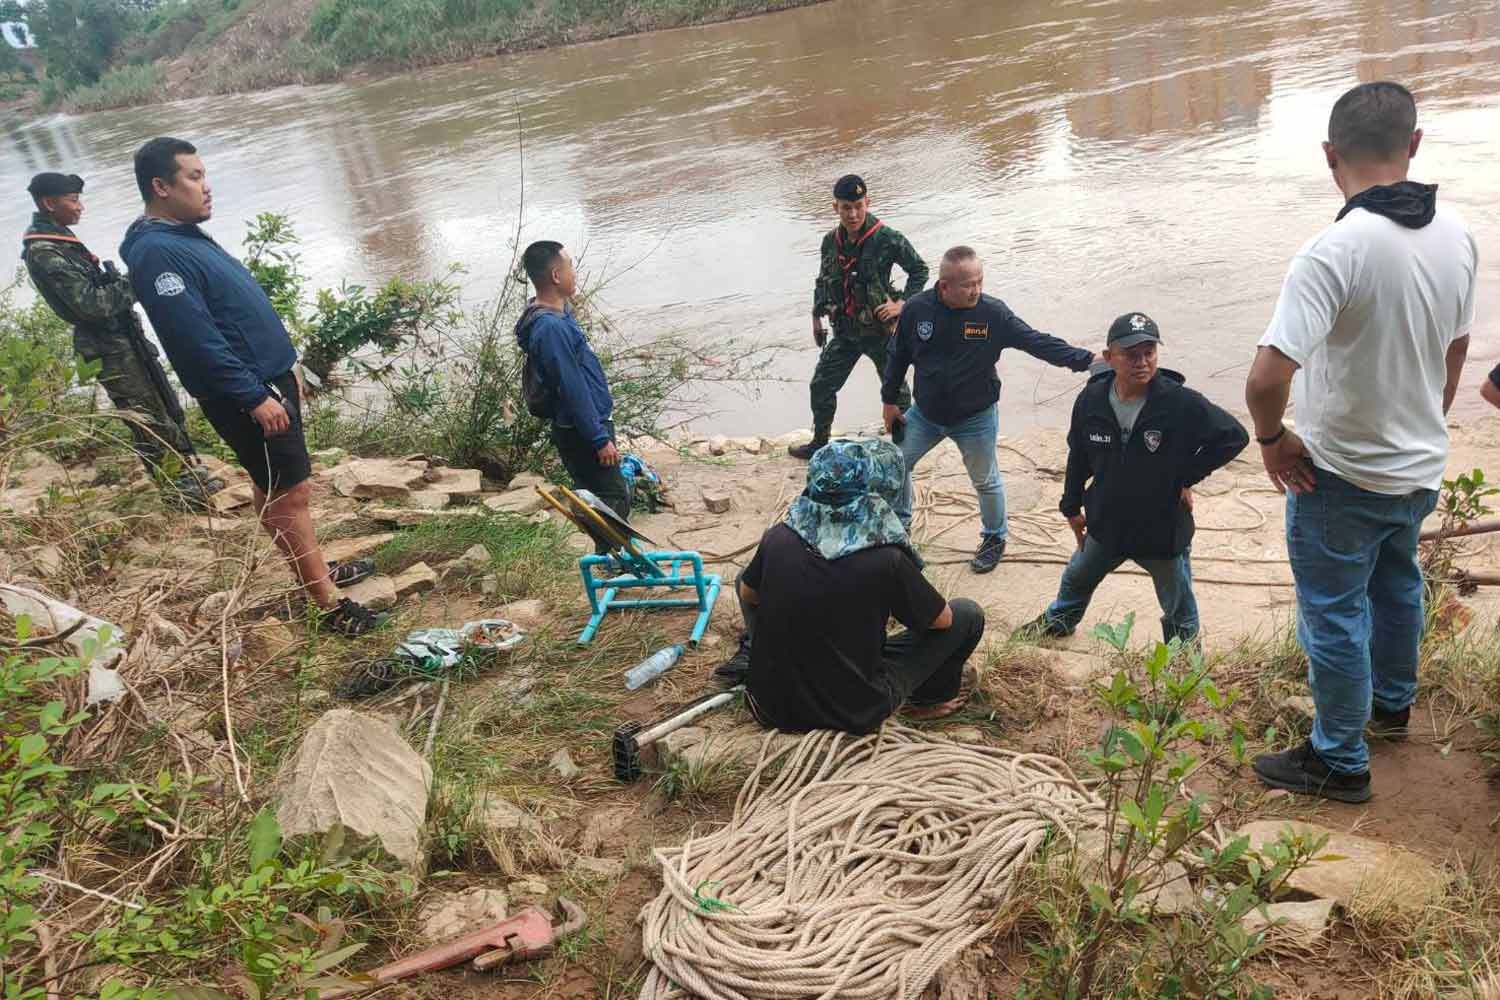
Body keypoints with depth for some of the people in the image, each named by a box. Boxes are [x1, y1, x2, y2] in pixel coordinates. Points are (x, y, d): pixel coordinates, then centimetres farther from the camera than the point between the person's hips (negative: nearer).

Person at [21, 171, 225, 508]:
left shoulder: (59, 239, 11)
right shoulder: (44, 253, -19)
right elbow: (90, 305, -24)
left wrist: (121, 283, 2)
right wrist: (131, 284, -13)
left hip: (124, 338, 10)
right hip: (109, 349, -10)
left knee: (169, 407, 15)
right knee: (150, 421, -2)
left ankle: (191, 473, 26)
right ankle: (179, 490, 8)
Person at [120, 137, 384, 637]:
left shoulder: (187, 235, 12)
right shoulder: (157, 253, -21)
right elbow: (198, 339, -26)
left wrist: (285, 365, 21)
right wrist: (255, 397, -25)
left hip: (267, 379, 10)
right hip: (244, 397, -10)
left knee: (276, 489, 19)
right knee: (291, 492, -5)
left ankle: (316, 570, 32)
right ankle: (329, 604, 2)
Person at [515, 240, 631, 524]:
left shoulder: (558, 313, 9)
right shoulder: (551, 327, -25)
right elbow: (572, 391, -25)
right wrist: (600, 439, -20)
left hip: (585, 427, 10)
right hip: (581, 433, -10)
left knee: (590, 496, 17)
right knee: (615, 499, -5)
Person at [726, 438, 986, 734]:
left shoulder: (777, 538, -12)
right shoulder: (886, 560, -22)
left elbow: (748, 594, 9)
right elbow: (943, 619, -4)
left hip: (771, 707, 3)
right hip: (854, 715, -3)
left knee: (745, 577, 23)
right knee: (968, 614, 10)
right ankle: (935, 696, 31)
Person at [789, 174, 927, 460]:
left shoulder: (887, 239, -17)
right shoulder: (831, 241, -2)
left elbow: (920, 269, -6)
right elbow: (823, 280, 13)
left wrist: (901, 303, -15)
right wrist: (817, 317, 12)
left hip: (881, 330, -5)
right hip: (845, 331, 5)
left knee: (896, 391, 7)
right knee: (821, 386, 11)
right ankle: (819, 442, 31)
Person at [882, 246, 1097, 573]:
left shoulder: (993, 313, -20)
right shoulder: (916, 310, -14)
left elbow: (1037, 342, -20)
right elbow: (899, 356, 0)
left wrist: (1085, 359, -30)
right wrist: (890, 400, 5)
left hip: (976, 419, -2)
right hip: (925, 414, 2)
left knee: (986, 481, 12)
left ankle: (994, 538, 37)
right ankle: (899, 522, 38)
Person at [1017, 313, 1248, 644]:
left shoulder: (1182, 403, -25)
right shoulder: (1091, 399, -13)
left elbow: (1234, 436, -16)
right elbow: (1078, 457, 3)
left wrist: (1190, 476, -17)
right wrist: (1072, 507, 10)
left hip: (1165, 530, -3)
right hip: (1106, 524, 4)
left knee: (1180, 610, 17)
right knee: (1076, 579, 29)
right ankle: (1058, 621, 60)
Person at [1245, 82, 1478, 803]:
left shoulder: (1337, 250, -28)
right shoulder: (1456, 236, -4)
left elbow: (1269, 376, -37)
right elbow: (1455, 349, 10)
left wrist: (1270, 438, -17)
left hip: (1341, 475, -7)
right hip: (1420, 467, 8)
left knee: (1334, 615, 8)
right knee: (1397, 582, 28)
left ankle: (1339, 762, 24)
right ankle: (1392, 703, 51)